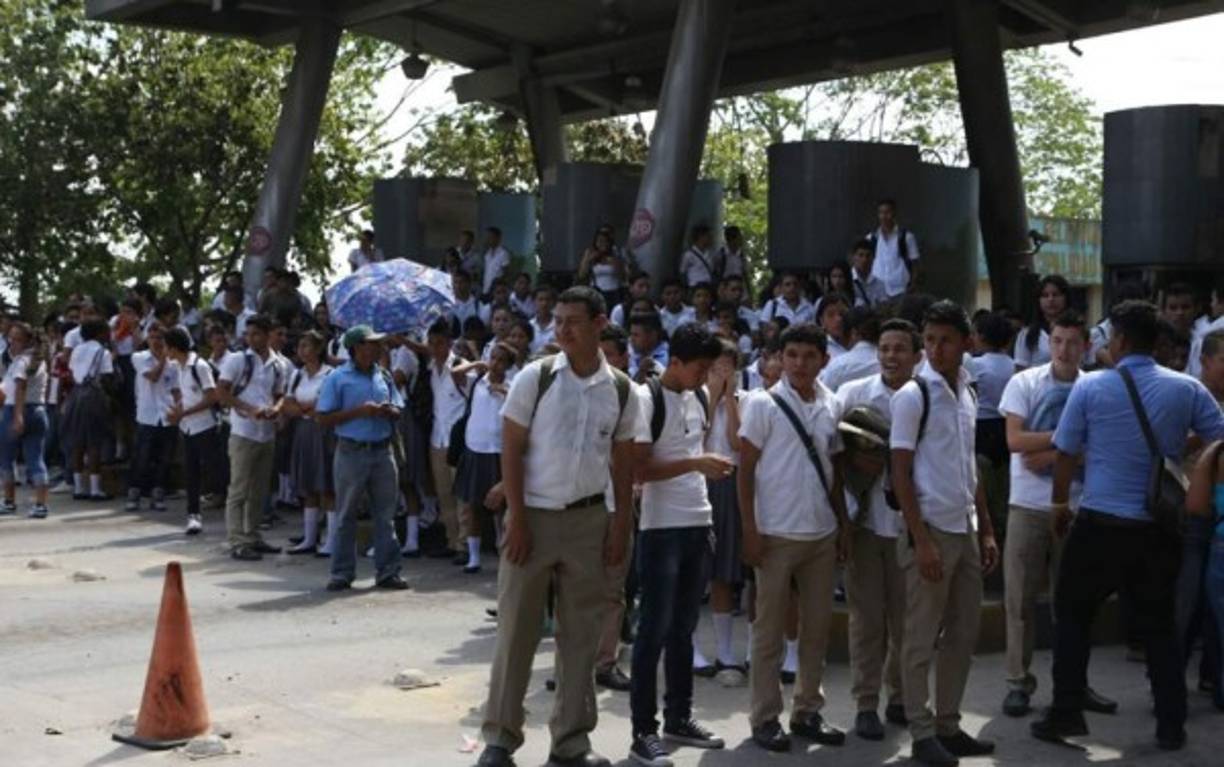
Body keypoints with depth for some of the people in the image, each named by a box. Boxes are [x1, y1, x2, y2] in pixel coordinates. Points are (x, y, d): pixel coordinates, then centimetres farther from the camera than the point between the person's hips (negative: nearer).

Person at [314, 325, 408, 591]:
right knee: (346, 516, 4)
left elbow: (398, 410, 18)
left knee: (385, 514, 6)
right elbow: (323, 418, -9)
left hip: (382, 450, 5)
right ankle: (342, 573, 13)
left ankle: (387, 572, 13)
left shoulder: (383, 376, 10)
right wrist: (359, 411, -17)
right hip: (351, 452, -4)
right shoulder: (337, 378, -6)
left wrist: (388, 411, -6)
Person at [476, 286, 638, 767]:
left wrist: (622, 525, 3)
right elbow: (510, 450, -5)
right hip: (533, 515, -2)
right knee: (516, 627, 2)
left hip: (587, 520, 3)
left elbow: (623, 462, 8)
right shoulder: (534, 377, -5)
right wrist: (517, 519, -10)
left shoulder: (620, 390, 3)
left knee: (581, 632, 8)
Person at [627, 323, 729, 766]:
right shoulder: (647, 400, -13)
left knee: (684, 627, 14)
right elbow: (639, 470, -17)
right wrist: (695, 464, -22)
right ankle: (643, 731, 2)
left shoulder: (702, 397, 10)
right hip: (661, 528, -7)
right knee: (655, 628, -4)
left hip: (698, 523, 7)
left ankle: (679, 717, 24)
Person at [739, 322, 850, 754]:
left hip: (822, 534, 5)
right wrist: (750, 531, -11)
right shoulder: (763, 404, -7)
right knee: (770, 630, 3)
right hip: (777, 534, -5)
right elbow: (745, 470, -6)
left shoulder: (831, 406, 7)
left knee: (817, 627, 11)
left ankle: (807, 711, 22)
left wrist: (843, 525, 10)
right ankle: (765, 717, 11)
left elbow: (834, 470, 14)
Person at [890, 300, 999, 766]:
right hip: (932, 530, -7)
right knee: (922, 637, 1)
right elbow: (900, 474, -13)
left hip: (966, 530, 7)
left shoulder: (967, 394, 10)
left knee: (963, 633, 12)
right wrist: (921, 540, -18)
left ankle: (948, 725, 23)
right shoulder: (912, 396, -11)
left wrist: (986, 530, 13)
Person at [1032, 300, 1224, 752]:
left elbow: (1065, 453, 3)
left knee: (1072, 617, 13)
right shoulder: (1188, 389, -2)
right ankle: (1171, 726, 14)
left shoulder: (1090, 387, -5)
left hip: (1100, 524, -2)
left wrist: (1060, 502, 18)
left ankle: (1066, 715, 13)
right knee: (1158, 625, 13)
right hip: (1159, 529, 2)